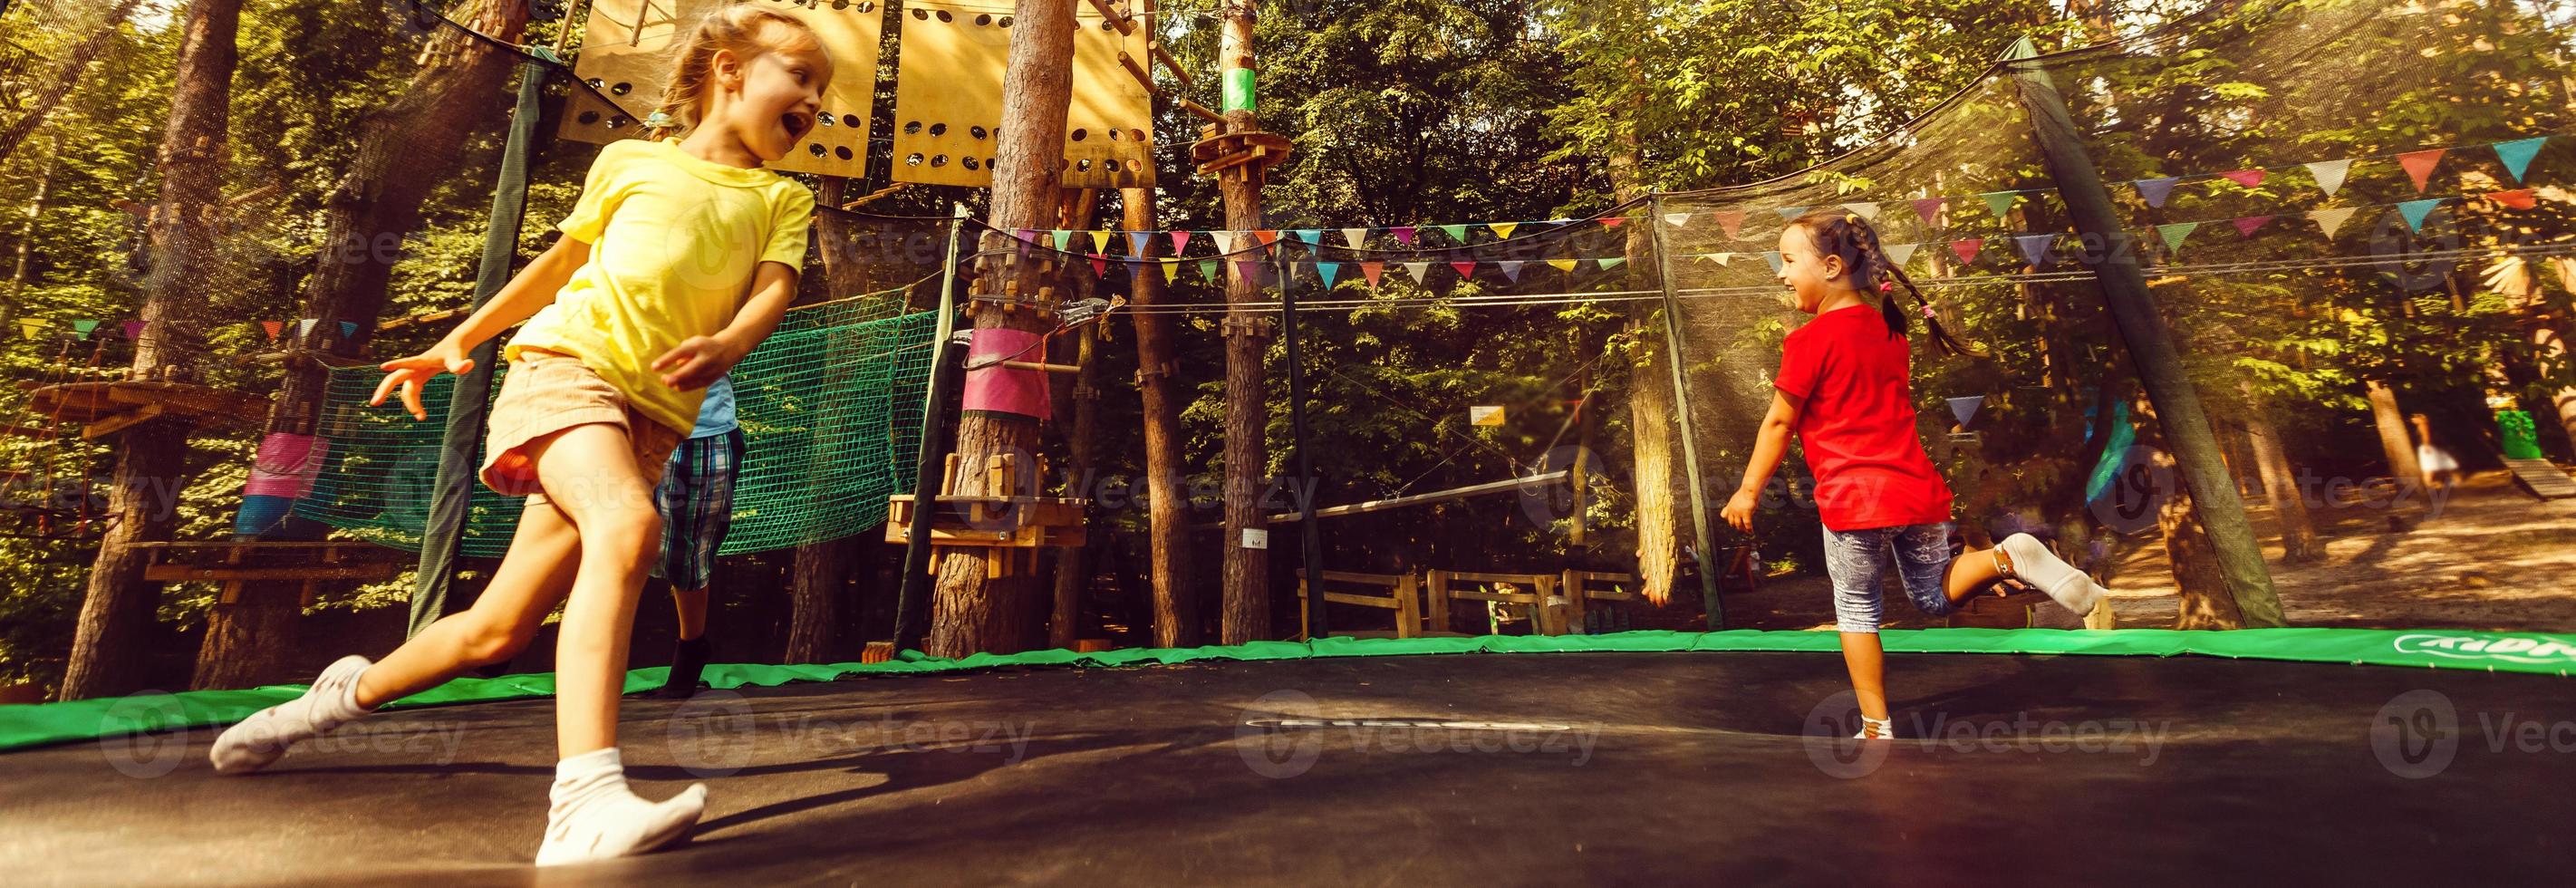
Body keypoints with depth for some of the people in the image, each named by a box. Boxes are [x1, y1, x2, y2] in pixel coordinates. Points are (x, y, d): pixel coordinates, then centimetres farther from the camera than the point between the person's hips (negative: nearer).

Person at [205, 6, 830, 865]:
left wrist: (724, 347, -24)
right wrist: (457, 341, 23)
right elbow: (561, 260, 24)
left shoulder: (782, 200, 15)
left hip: (654, 418, 3)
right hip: (569, 363, -2)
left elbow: (774, 289, -3)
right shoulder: (628, 161, 14)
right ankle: (585, 798, -37)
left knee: (496, 632, 4)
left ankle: (353, 691, 34)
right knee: (628, 526, -33)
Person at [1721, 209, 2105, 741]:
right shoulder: (1889, 330, 12)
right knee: (1938, 597, 22)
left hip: (1853, 499, -7)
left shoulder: (1809, 341, -10)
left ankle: (1877, 728, 13)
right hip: (1919, 491, 7)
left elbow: (1779, 423, -8)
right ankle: (2005, 558, -5)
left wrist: (1749, 490, 0)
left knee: (1856, 608, 8)